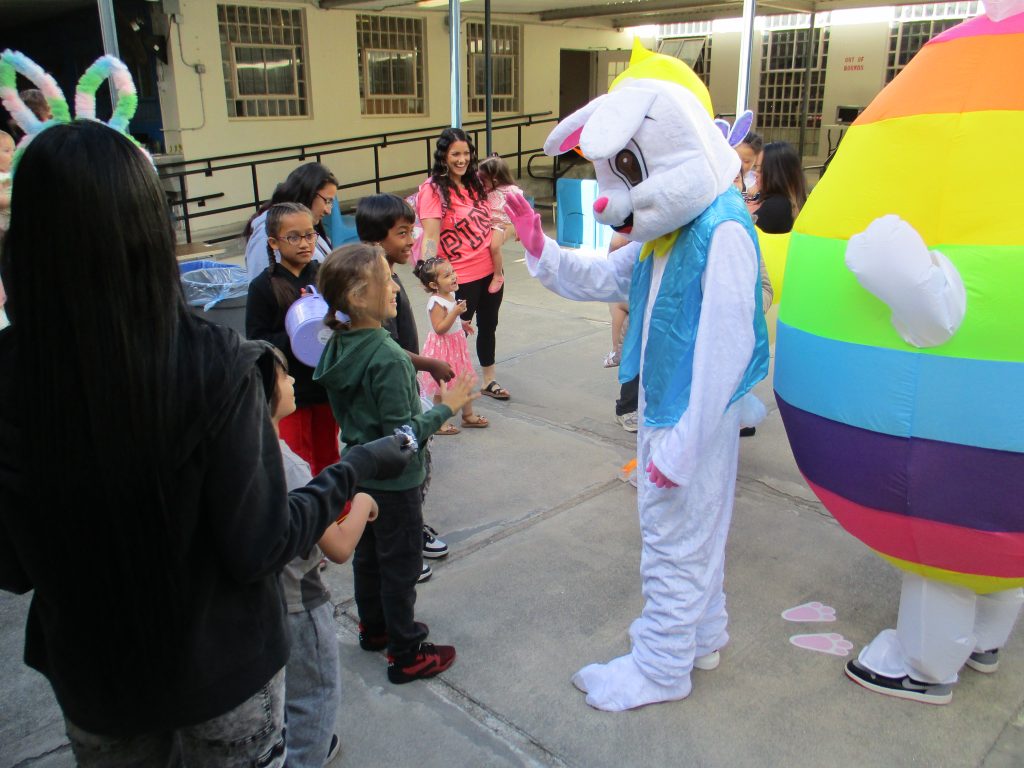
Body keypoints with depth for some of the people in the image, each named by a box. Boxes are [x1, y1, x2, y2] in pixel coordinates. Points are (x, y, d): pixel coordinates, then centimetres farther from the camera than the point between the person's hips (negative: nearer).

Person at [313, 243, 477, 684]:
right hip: (394, 479, -8)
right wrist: (446, 406, -17)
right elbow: (403, 431, -26)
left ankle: (373, 628, 41)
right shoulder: (387, 359, -28)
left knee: (368, 555, 22)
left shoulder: (339, 345, -2)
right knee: (401, 565, 6)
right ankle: (406, 655, 20)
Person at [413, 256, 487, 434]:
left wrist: (461, 323, 12)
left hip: (456, 344, 9)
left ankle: (468, 415, 33)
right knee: (442, 388, 3)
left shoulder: (450, 296, 3)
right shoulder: (436, 302, -25)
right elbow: (439, 328, -31)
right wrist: (455, 312, -34)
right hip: (442, 348, -9)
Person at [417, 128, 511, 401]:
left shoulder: (474, 183, 7)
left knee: (488, 326, 19)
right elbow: (431, 235, -22)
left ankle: (489, 381, 36)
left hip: (490, 270, 7)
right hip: (461, 276, -7)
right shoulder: (434, 188, -13)